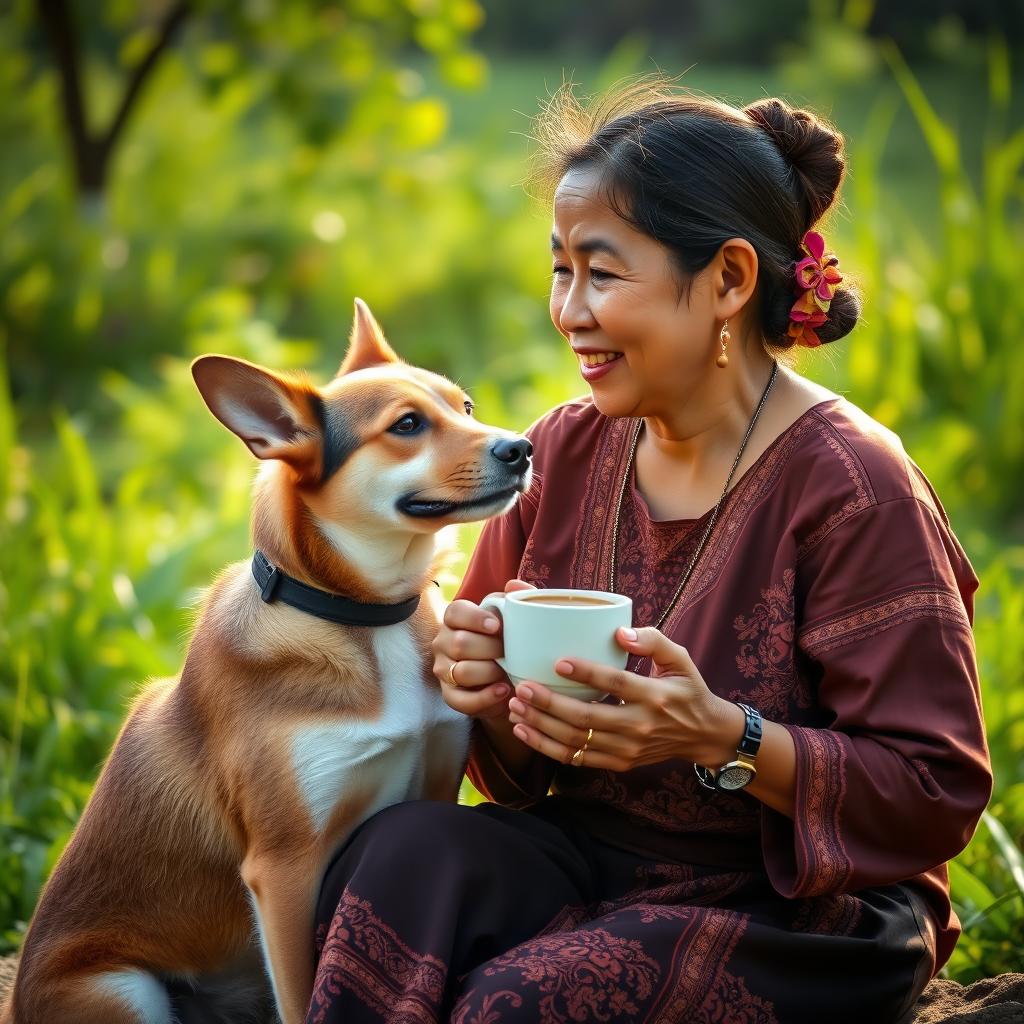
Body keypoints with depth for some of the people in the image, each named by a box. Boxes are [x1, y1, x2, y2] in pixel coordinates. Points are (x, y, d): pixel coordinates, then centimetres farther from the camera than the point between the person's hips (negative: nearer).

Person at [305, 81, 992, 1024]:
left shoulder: (849, 487, -15)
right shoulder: (567, 451, 4)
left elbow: (938, 796, -15)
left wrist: (723, 738, -28)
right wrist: (490, 696, -12)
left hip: (802, 916, -5)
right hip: (588, 856, 5)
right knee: (404, 851, -25)